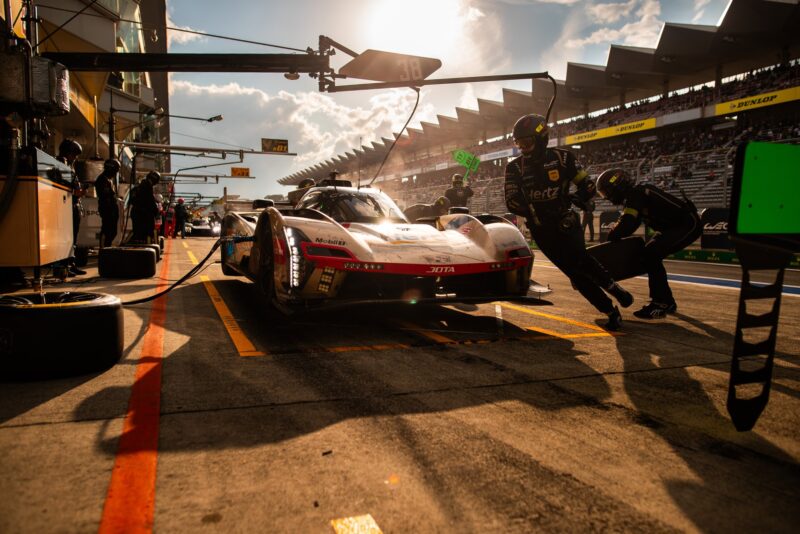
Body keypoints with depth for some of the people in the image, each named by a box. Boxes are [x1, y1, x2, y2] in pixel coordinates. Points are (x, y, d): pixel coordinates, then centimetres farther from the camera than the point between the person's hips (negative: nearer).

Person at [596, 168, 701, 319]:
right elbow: (630, 223, 15)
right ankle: (668, 302, 18)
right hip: (674, 226, 10)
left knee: (651, 255, -21)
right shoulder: (636, 194, 9)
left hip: (688, 225, -10)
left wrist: (612, 236, -14)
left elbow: (627, 225, -30)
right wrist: (615, 233, 2)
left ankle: (660, 304, -17)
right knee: (647, 254, 10)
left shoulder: (634, 195, -21)